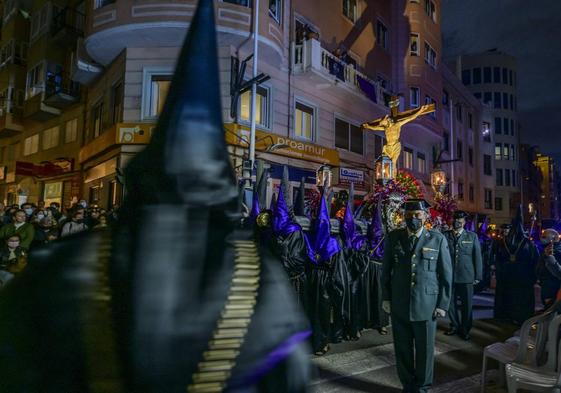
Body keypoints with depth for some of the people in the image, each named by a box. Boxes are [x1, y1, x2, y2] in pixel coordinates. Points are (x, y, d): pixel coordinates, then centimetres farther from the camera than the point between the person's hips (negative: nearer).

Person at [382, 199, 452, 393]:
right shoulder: (393, 238, 0)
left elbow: (446, 275, 1)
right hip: (399, 304, 1)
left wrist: (443, 304, -2)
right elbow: (386, 270, 7)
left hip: (427, 304, -1)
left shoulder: (438, 240, -3)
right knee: (402, 348, 11)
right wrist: (386, 298, 4)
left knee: (425, 349, 12)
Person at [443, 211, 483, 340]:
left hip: (467, 276, 0)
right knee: (450, 303, 10)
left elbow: (477, 257, 4)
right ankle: (455, 326, 30)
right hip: (449, 276, 1)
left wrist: (478, 276, 0)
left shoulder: (472, 236, 4)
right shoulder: (445, 236, 2)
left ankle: (465, 330, 22)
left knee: (467, 304, 7)